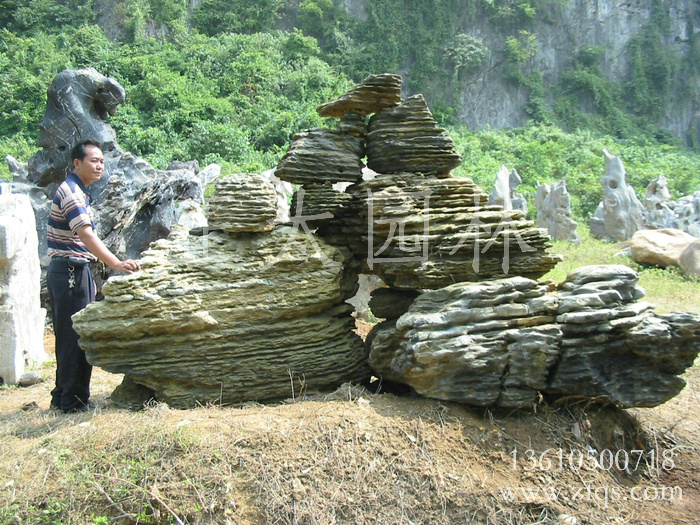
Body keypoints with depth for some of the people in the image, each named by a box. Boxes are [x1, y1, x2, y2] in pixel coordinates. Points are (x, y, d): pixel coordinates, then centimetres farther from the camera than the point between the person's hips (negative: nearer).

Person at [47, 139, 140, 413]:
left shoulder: (78, 191, 17)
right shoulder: (71, 192, -15)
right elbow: (86, 235, -28)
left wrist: (87, 277, 23)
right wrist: (116, 264, -38)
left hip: (74, 271, 10)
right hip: (70, 270, -10)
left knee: (69, 336, 15)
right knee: (76, 337, -5)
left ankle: (62, 396, 25)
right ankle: (73, 400, 3)